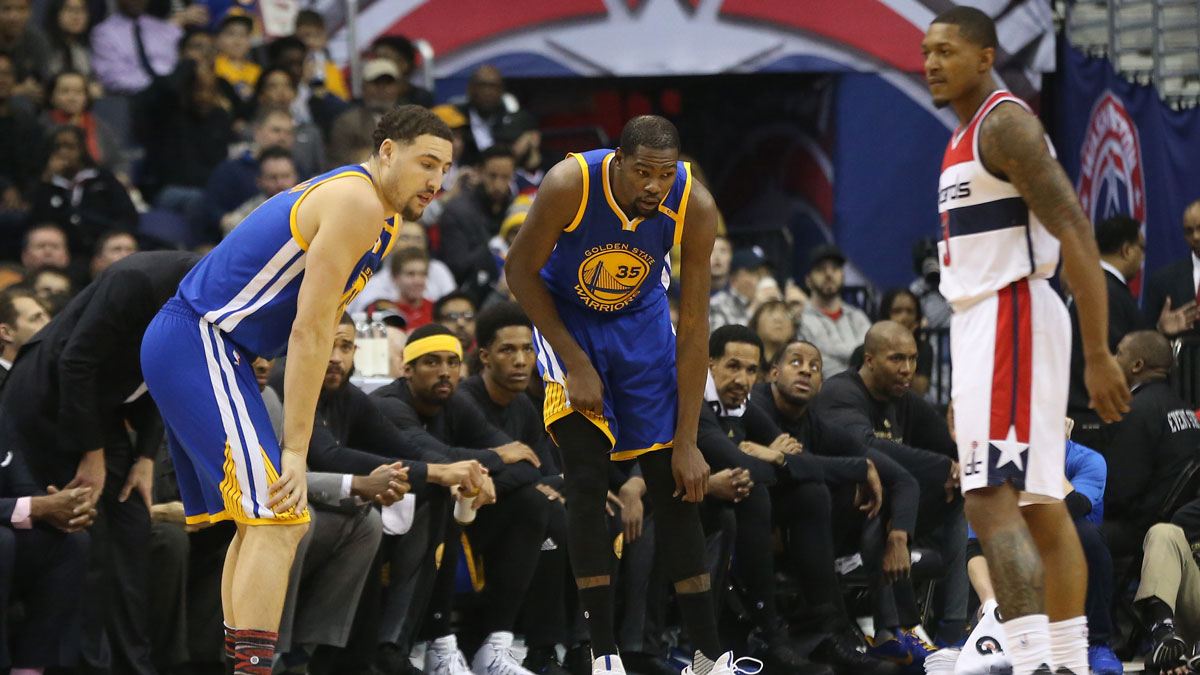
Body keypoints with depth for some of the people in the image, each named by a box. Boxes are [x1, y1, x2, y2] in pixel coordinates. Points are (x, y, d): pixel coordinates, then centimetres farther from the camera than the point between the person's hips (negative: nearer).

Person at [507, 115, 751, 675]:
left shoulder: (694, 207, -26)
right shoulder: (569, 185, -32)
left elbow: (693, 328, -20)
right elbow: (521, 271, -16)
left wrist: (686, 440, -20)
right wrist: (575, 364, -21)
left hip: (641, 319, 2)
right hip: (565, 314, -2)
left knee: (674, 486, 1)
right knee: (587, 477, -16)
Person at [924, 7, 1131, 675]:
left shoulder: (1005, 124, -12)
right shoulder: (968, 137, 19)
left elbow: (1076, 236, -19)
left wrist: (1099, 355, -24)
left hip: (1011, 317, -10)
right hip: (980, 319, 10)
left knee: (991, 500, -19)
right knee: (1039, 505, 11)